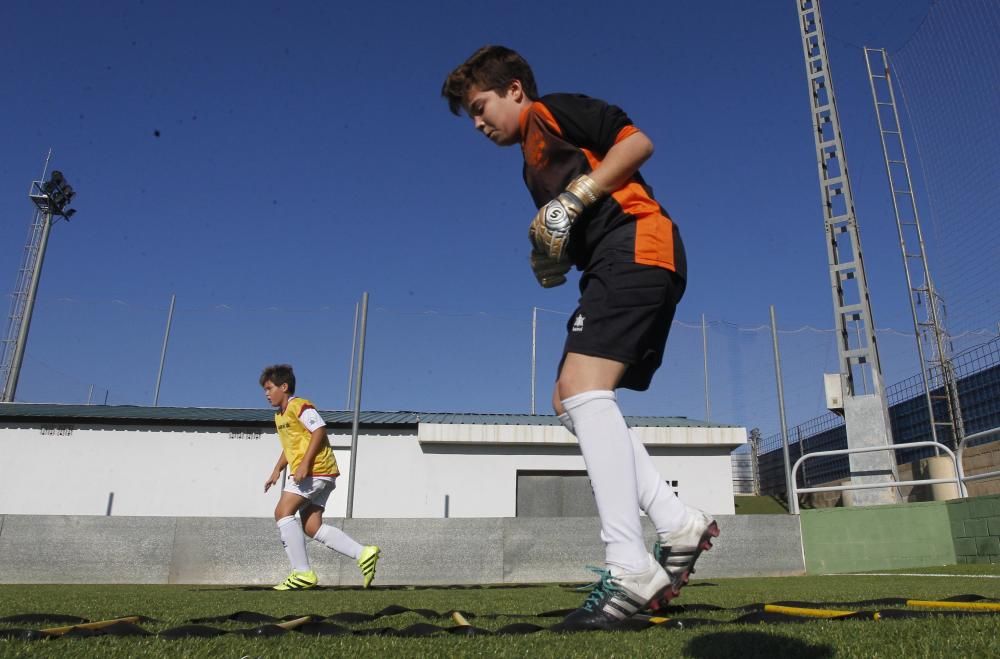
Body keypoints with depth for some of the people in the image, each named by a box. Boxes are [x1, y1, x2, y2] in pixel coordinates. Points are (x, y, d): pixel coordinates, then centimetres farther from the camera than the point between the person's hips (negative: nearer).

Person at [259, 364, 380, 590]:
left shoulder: (299, 405, -6)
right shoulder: (280, 415, 24)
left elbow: (319, 430, -18)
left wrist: (304, 464, -24)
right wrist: (277, 470, 21)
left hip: (315, 469, -10)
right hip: (314, 474, 10)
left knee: (283, 512, -13)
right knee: (312, 527, 2)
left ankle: (303, 573, -12)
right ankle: (363, 553, 0)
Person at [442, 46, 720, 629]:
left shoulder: (549, 111, 6)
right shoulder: (535, 165, 30)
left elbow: (637, 141, -7)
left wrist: (573, 200, -12)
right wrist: (551, 260, 6)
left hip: (636, 245, -10)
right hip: (619, 265, 10)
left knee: (582, 388, -23)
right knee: (571, 399, 3)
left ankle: (632, 568, -25)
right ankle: (679, 524, 1)